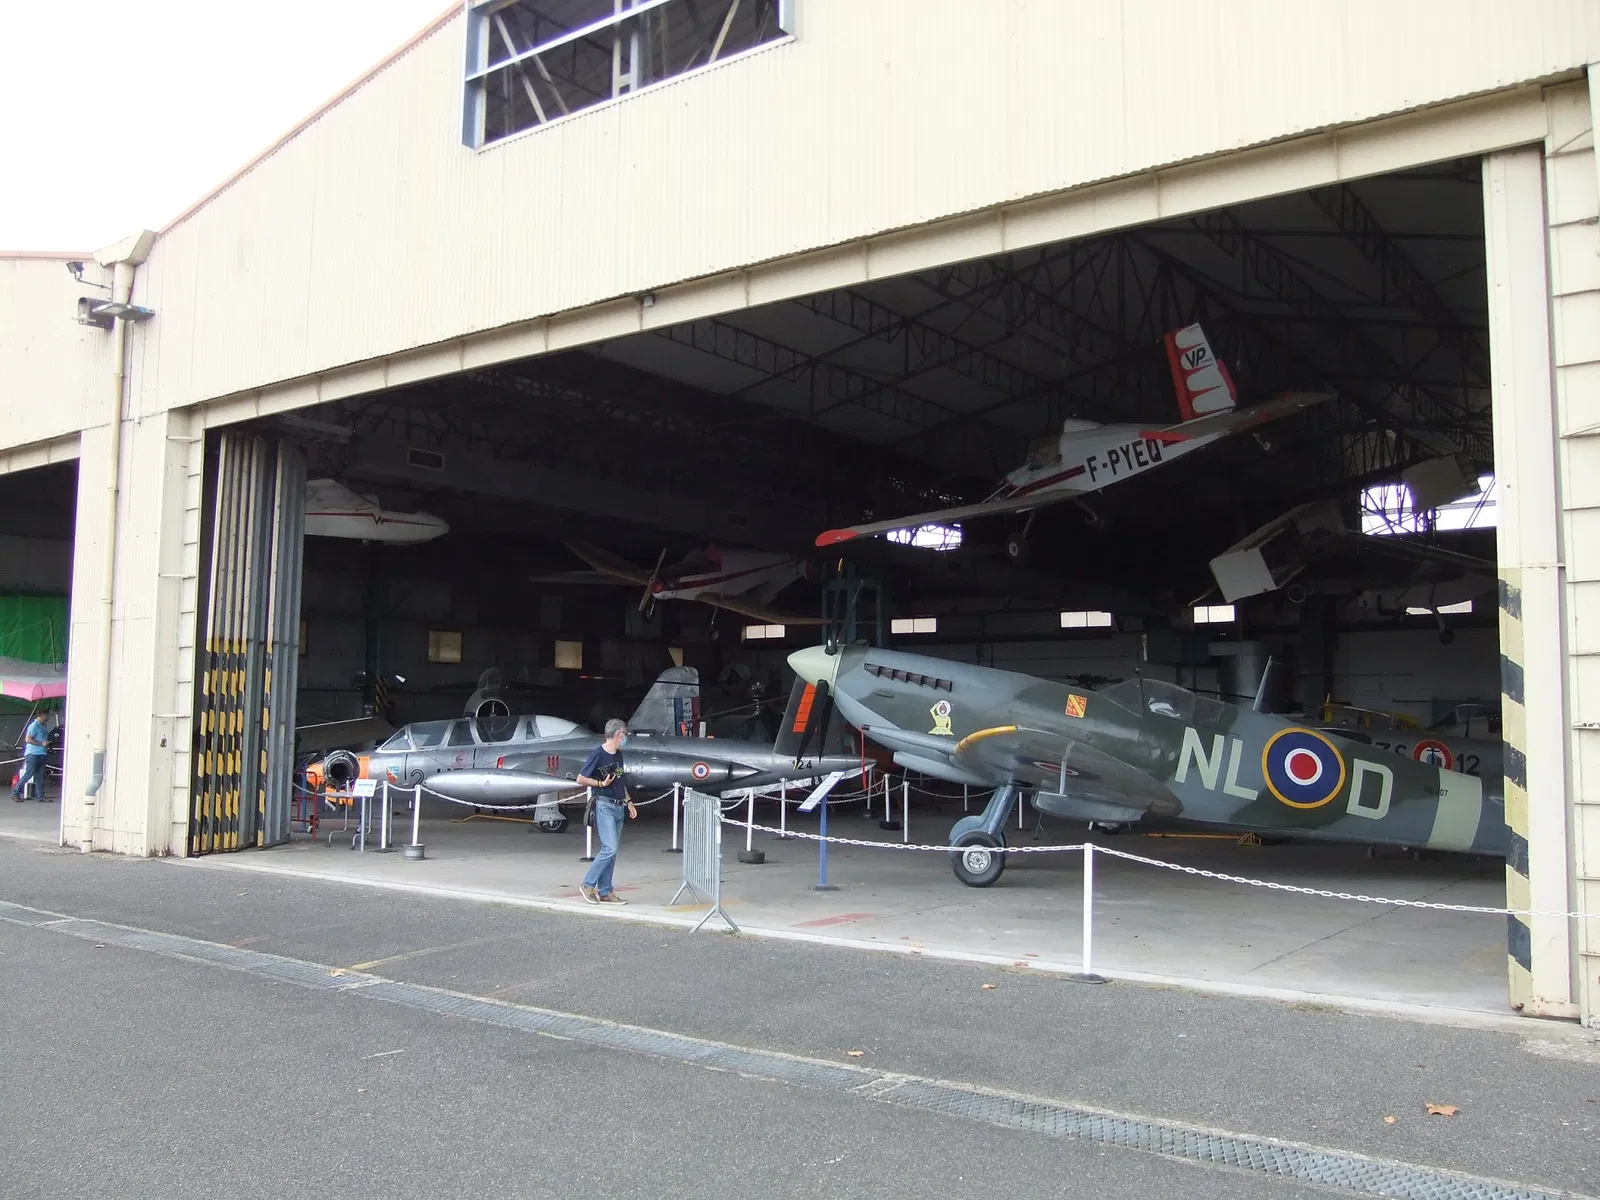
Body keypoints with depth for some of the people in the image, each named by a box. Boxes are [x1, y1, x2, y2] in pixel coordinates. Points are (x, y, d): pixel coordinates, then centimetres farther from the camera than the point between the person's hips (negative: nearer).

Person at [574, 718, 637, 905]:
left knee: (611, 851, 7)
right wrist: (601, 783, -15)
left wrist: (628, 801, 19)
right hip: (604, 806, -8)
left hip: (618, 807, 8)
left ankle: (605, 892, 12)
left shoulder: (618, 755, 14)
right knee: (610, 849, -14)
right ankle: (588, 884, -1)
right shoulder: (598, 754, -10)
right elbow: (580, 779, -8)